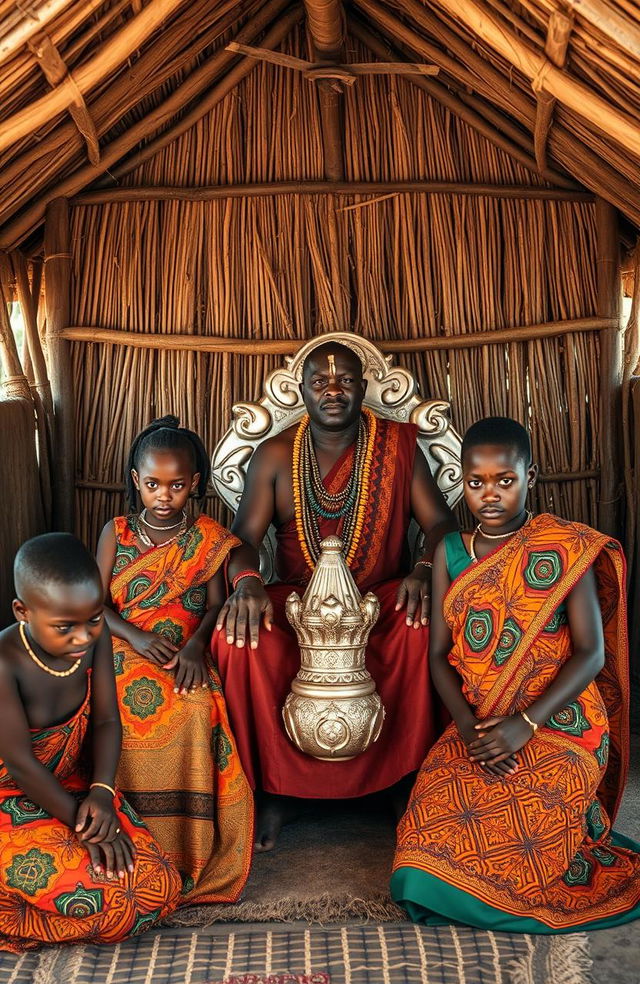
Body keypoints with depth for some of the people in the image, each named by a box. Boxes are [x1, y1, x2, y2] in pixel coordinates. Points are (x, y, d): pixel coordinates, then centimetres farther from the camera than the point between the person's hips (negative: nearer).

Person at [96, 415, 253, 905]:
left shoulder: (208, 538, 9)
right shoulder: (116, 533, 11)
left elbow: (216, 603, 0)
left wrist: (195, 646, -21)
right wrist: (138, 637, -15)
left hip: (185, 653, -1)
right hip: (124, 647, 1)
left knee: (197, 708, -35)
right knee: (114, 705, -33)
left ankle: (190, 849, -24)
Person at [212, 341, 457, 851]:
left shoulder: (398, 445, 1)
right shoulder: (274, 456, 2)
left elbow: (441, 522, -2)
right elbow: (244, 536, -4)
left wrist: (424, 569, -25)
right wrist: (247, 582, -28)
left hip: (383, 601, 0)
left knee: (427, 624, -33)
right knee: (237, 634, -29)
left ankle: (413, 778, -15)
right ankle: (277, 788, -13)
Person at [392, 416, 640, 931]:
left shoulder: (565, 547, -5)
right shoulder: (450, 552, 7)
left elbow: (591, 652, -9)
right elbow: (439, 654, 4)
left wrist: (525, 725, -20)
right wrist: (468, 725, -13)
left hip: (557, 723, -3)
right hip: (478, 723, 4)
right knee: (433, 810, -22)